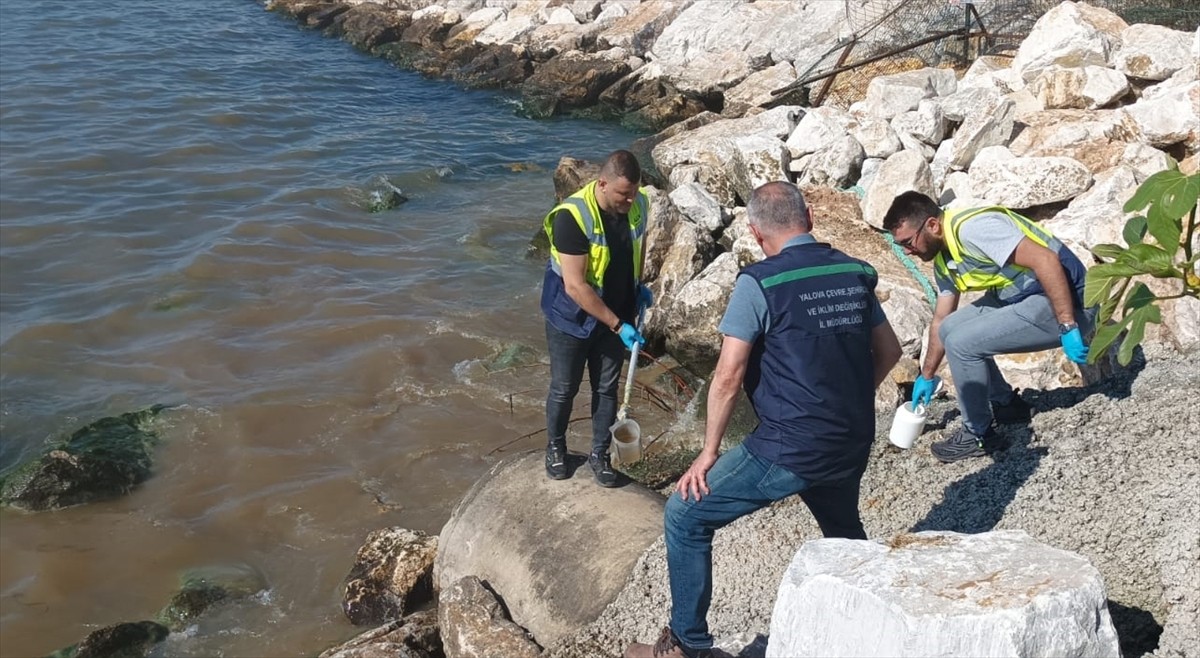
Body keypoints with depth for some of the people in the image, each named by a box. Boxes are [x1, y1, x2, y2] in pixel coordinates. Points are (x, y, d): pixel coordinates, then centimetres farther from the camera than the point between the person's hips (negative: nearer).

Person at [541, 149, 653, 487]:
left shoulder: (638, 204, -12)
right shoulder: (572, 215, -30)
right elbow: (575, 286, -29)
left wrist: (639, 285, 4)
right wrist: (618, 325, -27)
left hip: (617, 315, 4)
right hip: (572, 318, -4)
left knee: (607, 387, 14)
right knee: (564, 389, 13)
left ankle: (600, 453, 32)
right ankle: (555, 447, 36)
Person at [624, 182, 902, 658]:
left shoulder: (759, 282, -12)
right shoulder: (854, 273, 5)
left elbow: (728, 375, -14)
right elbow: (889, 352, 16)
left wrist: (708, 453, -4)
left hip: (789, 449, -6)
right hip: (852, 447, 7)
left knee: (685, 517, 7)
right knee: (843, 529, 34)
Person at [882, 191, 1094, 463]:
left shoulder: (971, 227, -23)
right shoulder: (943, 260, 8)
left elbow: (1046, 260, -30)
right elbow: (940, 321, 20)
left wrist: (1067, 326, -29)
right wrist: (927, 376, 27)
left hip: (1064, 303, -9)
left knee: (962, 342, -15)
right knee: (950, 330, 8)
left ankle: (979, 435, 2)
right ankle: (1005, 404, 23)